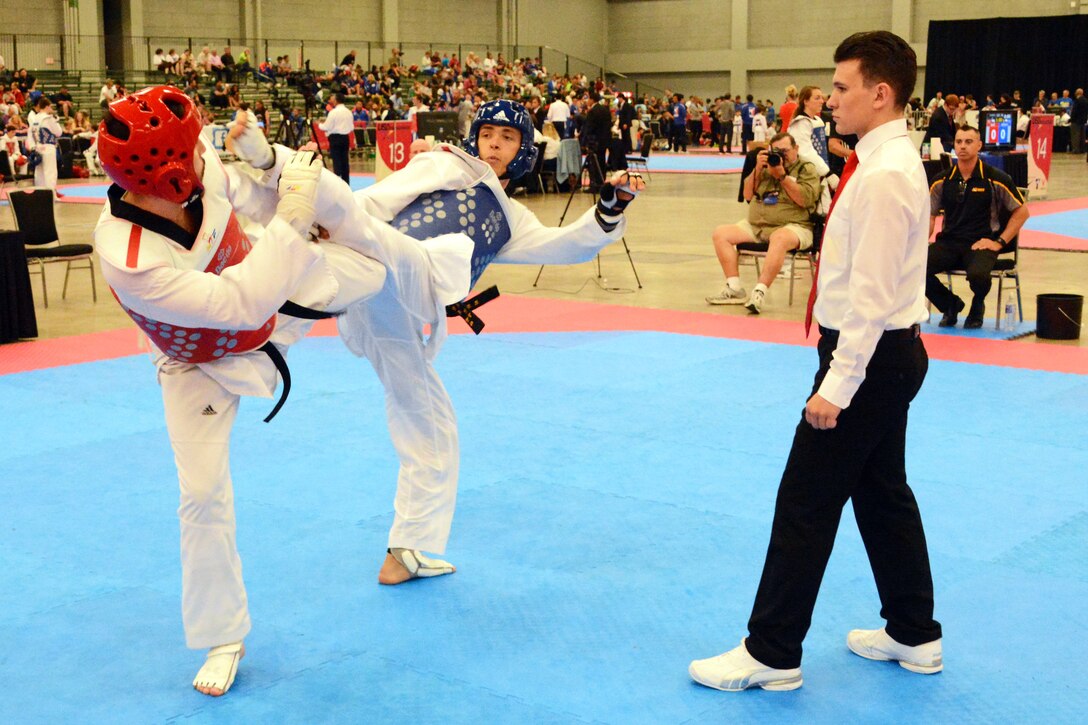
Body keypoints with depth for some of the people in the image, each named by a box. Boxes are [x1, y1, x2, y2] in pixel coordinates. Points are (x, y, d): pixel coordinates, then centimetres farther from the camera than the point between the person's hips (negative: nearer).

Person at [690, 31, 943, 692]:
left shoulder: (884, 176, -22)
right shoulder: (890, 159, 10)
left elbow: (871, 295, -24)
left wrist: (837, 385, -21)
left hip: (870, 358, -10)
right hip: (889, 354, 10)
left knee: (807, 504, -3)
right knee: (884, 493, 19)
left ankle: (771, 655, 8)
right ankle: (915, 635, 31)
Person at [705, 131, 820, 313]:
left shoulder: (807, 169, 5)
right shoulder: (767, 167, 19)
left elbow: (804, 199, -12)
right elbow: (748, 195, 14)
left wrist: (782, 175, -13)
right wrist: (758, 169, 2)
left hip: (792, 226, -6)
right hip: (755, 225, 6)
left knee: (779, 239, -41)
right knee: (721, 233, -10)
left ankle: (760, 292, -43)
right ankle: (734, 289, -16)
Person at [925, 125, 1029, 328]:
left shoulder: (995, 179, -3)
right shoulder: (942, 181, 7)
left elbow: (1021, 211, 4)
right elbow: (930, 216, 14)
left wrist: (1000, 242, -5)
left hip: (981, 244, -3)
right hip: (948, 242, 3)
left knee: (977, 274, -37)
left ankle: (977, 306, 4)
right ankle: (951, 304, 6)